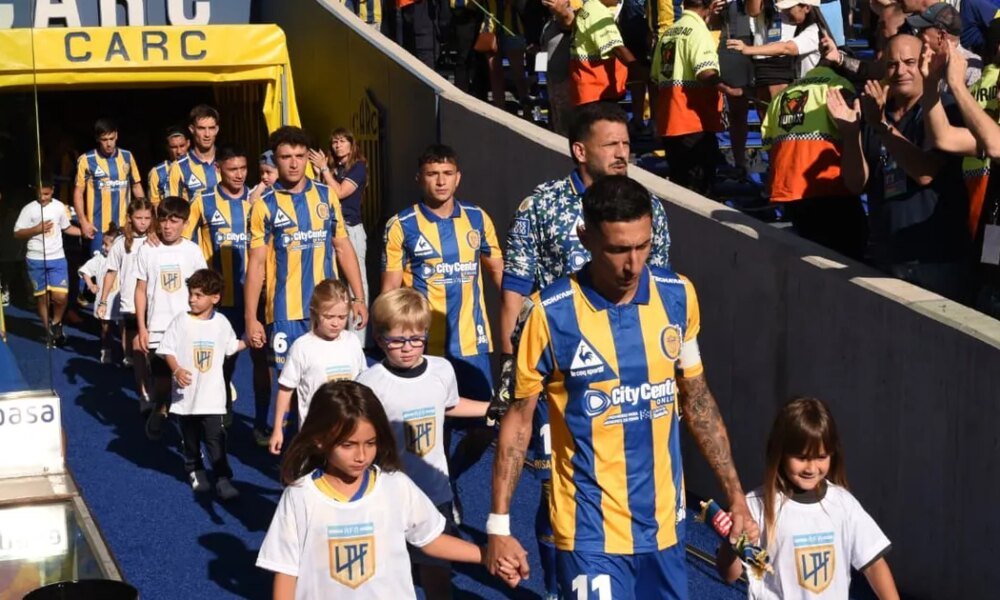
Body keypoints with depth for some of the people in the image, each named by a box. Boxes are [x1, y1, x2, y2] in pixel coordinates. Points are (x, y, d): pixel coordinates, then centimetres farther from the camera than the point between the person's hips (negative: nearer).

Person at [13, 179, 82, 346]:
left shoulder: (59, 207, 3)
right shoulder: (29, 209, -5)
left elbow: (66, 228, 17)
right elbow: (17, 233, -5)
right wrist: (37, 229, -18)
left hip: (57, 259, 1)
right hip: (36, 260, -1)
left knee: (61, 296, -11)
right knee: (42, 297, 7)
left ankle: (56, 323, 16)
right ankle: (48, 331, 22)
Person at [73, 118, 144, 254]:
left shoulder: (127, 156, 6)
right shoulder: (86, 160, -5)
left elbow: (136, 186, 14)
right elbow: (78, 192, -1)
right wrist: (83, 222, -9)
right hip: (99, 227, -3)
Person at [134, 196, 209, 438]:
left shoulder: (193, 251, 0)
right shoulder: (148, 250, -1)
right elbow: (141, 290, 4)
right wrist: (142, 328, 0)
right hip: (157, 328, 0)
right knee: (161, 379, 6)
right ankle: (159, 410, 31)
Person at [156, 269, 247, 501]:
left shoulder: (221, 322, 1)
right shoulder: (181, 321, -6)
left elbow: (232, 346, 18)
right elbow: (167, 350, -6)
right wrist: (176, 370, -21)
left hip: (212, 396, 0)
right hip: (186, 395, 1)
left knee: (215, 439, -5)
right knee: (190, 438, 15)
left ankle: (223, 478, -3)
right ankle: (195, 471, 34)